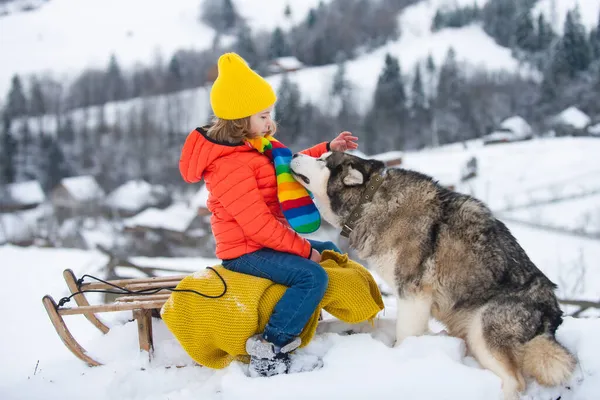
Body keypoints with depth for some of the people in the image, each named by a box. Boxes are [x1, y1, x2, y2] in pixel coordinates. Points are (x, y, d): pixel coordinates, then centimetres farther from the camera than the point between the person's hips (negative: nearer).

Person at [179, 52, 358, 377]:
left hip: (264, 239, 11)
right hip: (245, 251, -11)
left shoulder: (252, 146, 8)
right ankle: (269, 349, -24)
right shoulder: (230, 166, -26)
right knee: (312, 275, -29)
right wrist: (304, 249, -20)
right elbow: (258, 225, -28)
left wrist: (327, 150, 10)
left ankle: (305, 312, 18)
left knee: (329, 252, 21)